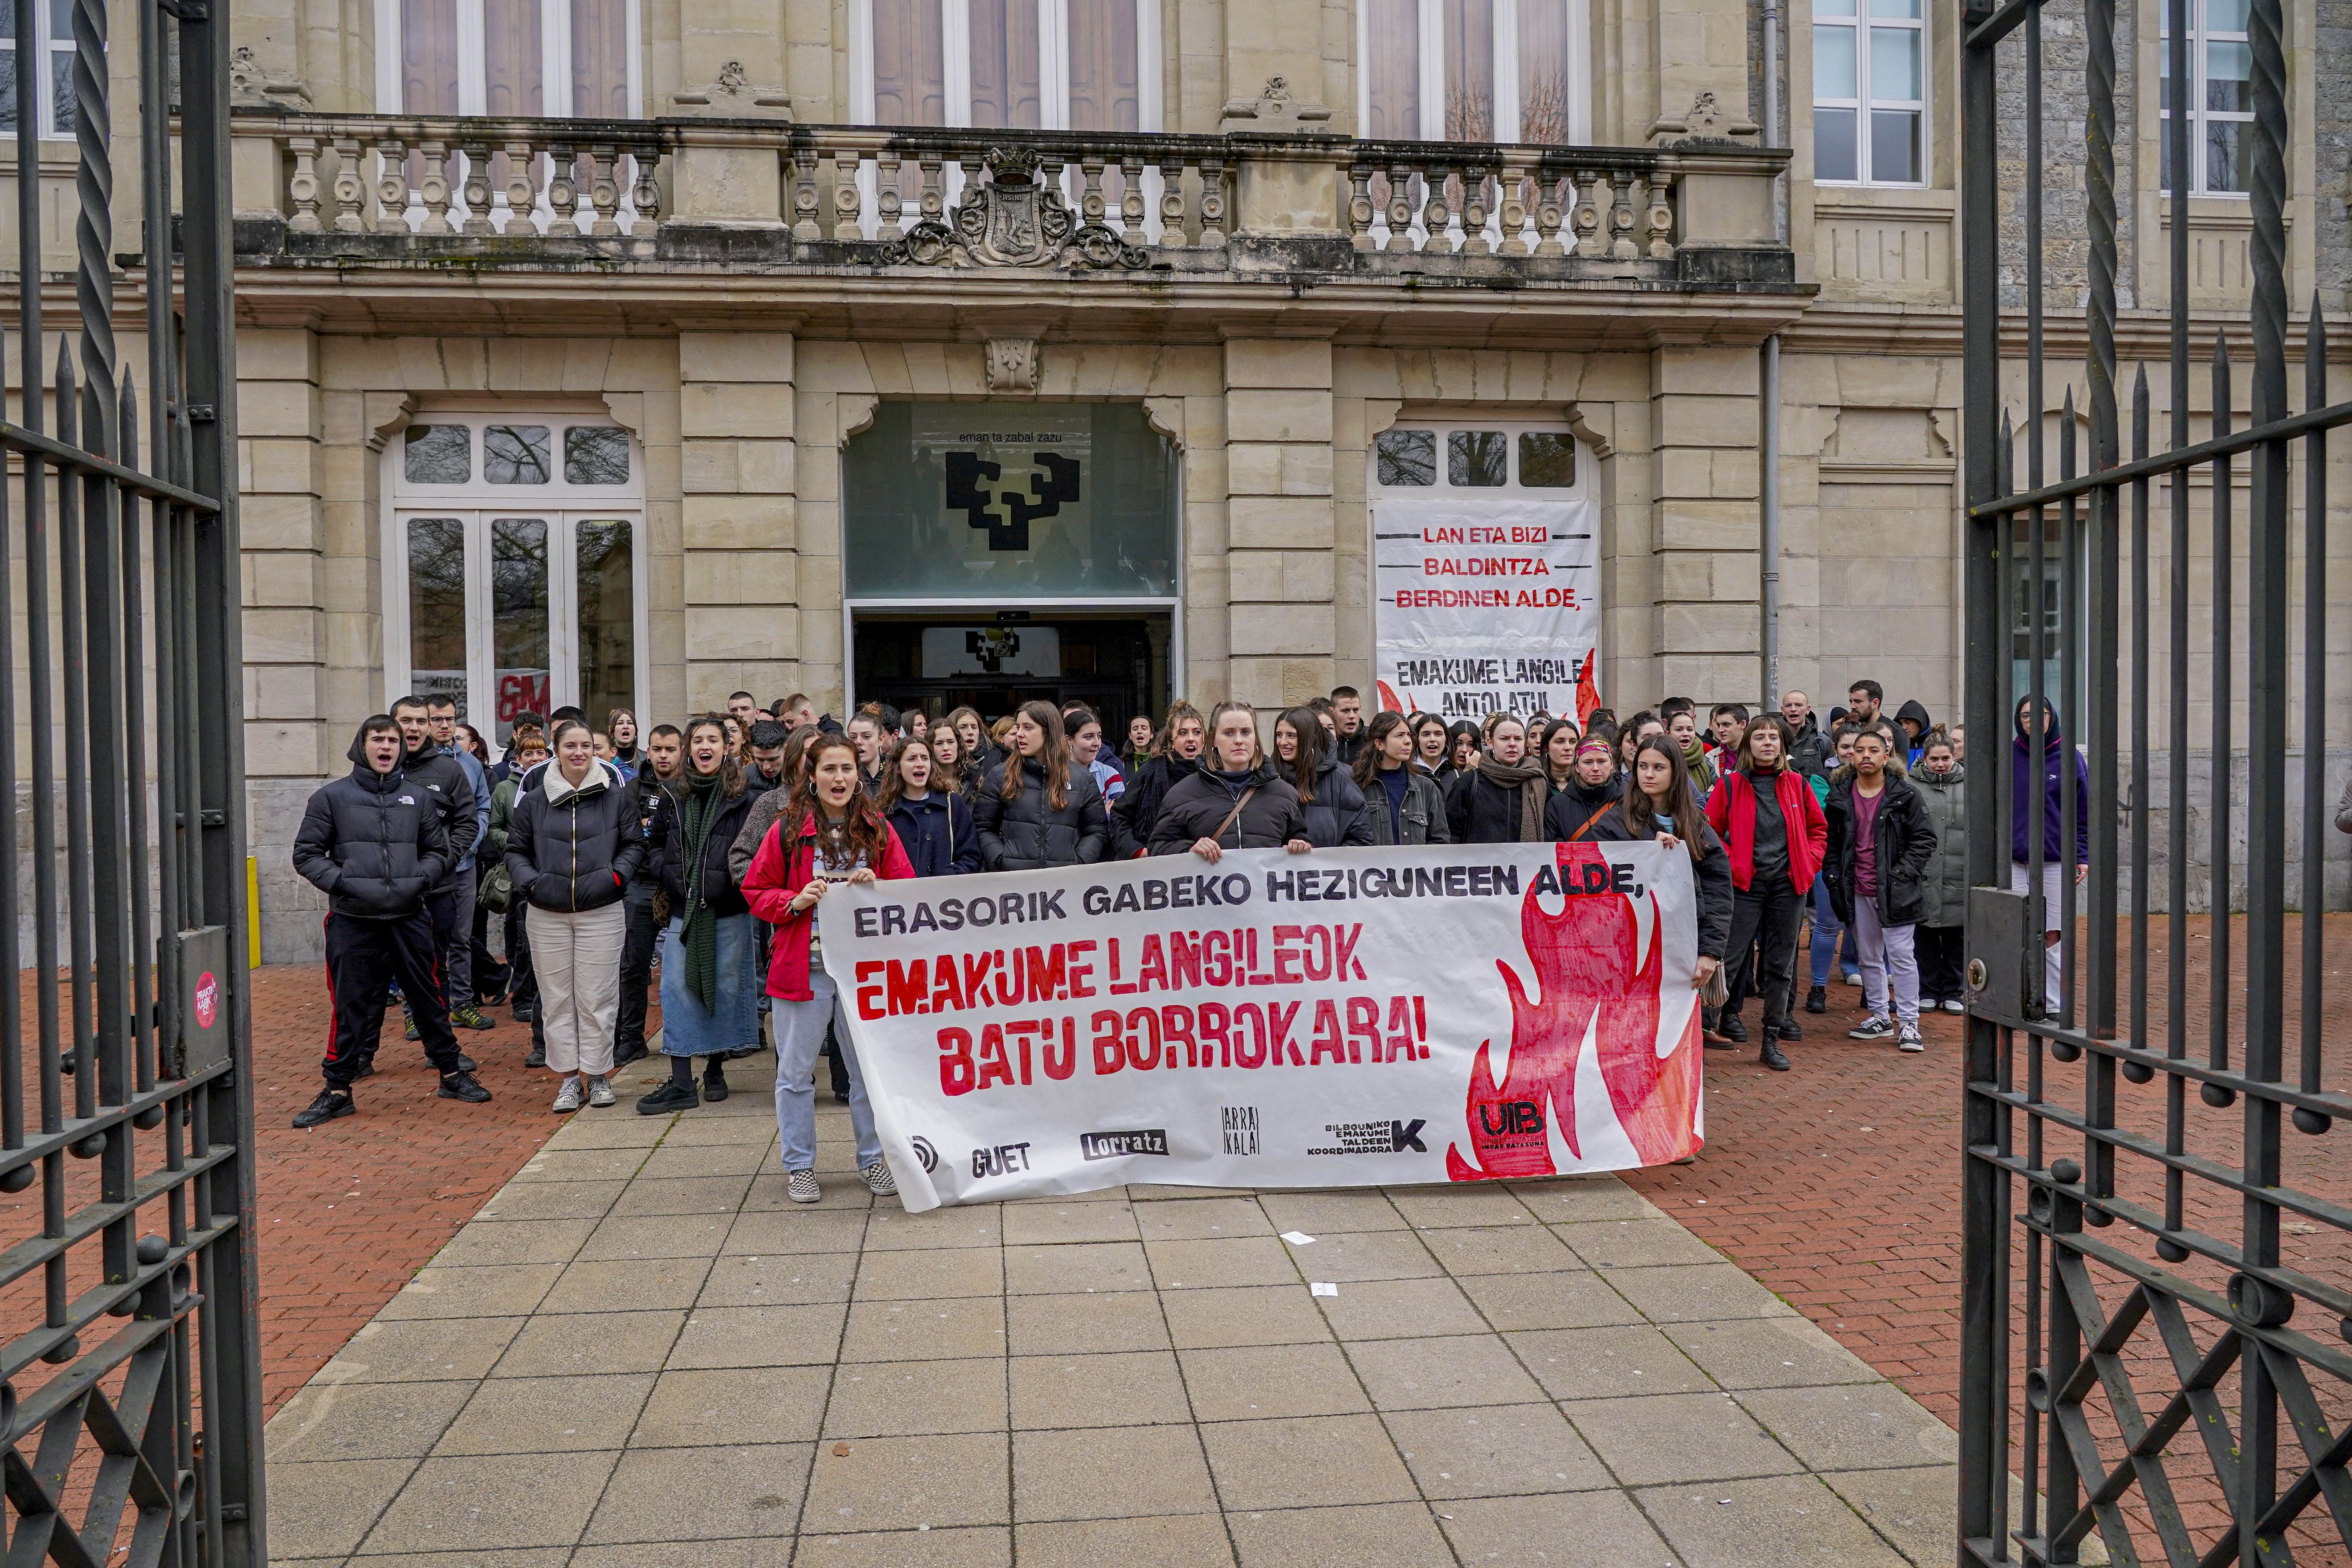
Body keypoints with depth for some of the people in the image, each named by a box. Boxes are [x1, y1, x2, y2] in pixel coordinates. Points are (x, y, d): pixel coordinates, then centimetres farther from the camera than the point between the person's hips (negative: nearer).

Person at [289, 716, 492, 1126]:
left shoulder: (418, 799, 10)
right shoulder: (332, 797, 2)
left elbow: (438, 850, 17)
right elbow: (307, 854, 2)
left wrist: (419, 878, -2)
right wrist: (343, 882, -12)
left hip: (409, 918, 2)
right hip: (353, 921, -2)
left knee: (428, 997, 10)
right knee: (352, 1006, 2)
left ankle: (451, 1073, 22)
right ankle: (337, 1090, 13)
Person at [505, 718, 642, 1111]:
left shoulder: (616, 796, 3)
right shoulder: (534, 799, 7)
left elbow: (634, 845, 8)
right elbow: (516, 851, 13)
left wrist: (615, 876, -8)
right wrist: (531, 881, -4)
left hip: (602, 913, -2)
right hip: (547, 915, 2)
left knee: (597, 997, 1)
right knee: (556, 999, 5)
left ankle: (599, 1075, 14)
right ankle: (568, 1078, 15)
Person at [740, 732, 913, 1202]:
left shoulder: (878, 830, 4)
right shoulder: (788, 830, -1)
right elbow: (756, 891, 3)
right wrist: (795, 902, -13)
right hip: (803, 966, -1)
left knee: (870, 1066, 9)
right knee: (796, 1070, 7)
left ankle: (873, 1159, 24)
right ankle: (799, 1167, 20)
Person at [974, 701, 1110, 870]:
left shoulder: (1082, 779, 8)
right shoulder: (1000, 775, 7)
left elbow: (1098, 832, 8)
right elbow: (984, 829, 5)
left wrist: (1078, 864, -8)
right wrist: (1002, 863, -10)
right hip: (1014, 878, 0)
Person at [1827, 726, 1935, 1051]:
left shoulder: (1904, 794, -5)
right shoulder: (1840, 795, 5)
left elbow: (1924, 839, -4)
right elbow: (1832, 841, 13)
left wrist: (1903, 873, -13)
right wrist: (1835, 877, 2)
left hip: (1894, 890, -4)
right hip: (1858, 890, 4)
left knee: (1901, 955, -4)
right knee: (1869, 957, 12)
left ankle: (1908, 1023, 3)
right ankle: (1880, 1017, 24)